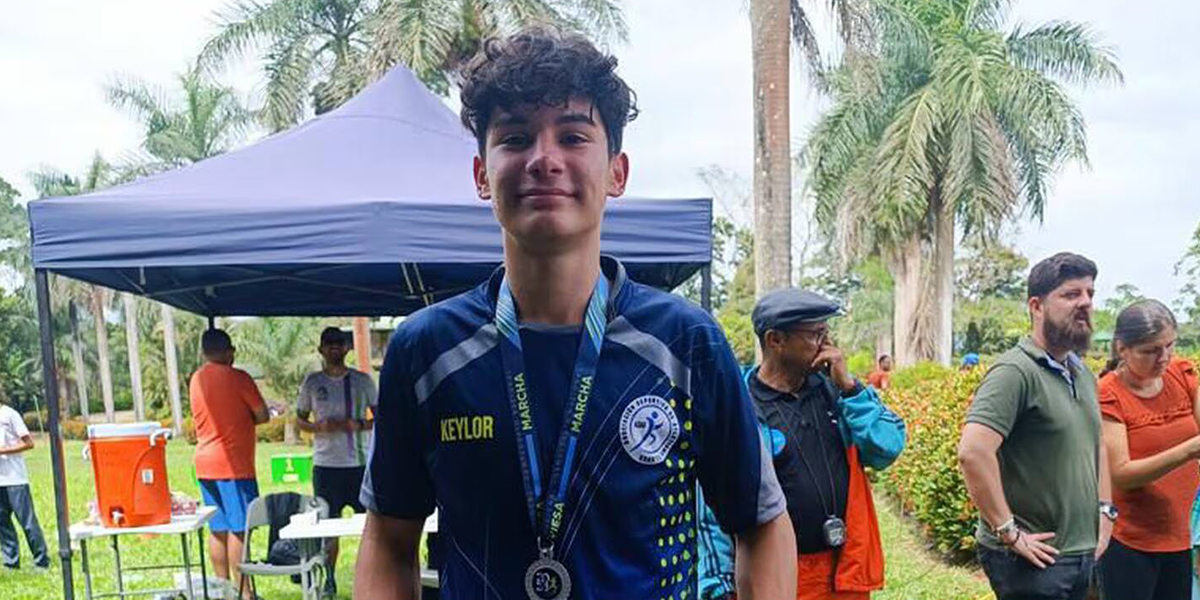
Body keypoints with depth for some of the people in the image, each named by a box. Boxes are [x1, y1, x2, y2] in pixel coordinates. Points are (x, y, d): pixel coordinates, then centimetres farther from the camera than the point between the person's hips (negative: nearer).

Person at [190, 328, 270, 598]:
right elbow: (262, 415, -7)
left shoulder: (196, 379, 10)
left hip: (205, 463, 7)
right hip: (233, 464, -7)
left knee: (218, 530, 11)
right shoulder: (237, 377, -11)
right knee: (239, 529, -4)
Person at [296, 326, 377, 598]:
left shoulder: (363, 380, 4)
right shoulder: (312, 382, 4)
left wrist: (360, 425, -11)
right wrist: (319, 427, -10)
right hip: (325, 464, 0)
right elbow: (299, 420, 10)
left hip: (360, 463, 0)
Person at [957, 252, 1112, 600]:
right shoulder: (1017, 371, -18)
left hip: (1082, 555, 8)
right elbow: (972, 452, -29)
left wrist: (1105, 510, 15)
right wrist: (1009, 531, -23)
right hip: (1034, 560, -8)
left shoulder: (1084, 375, 11)